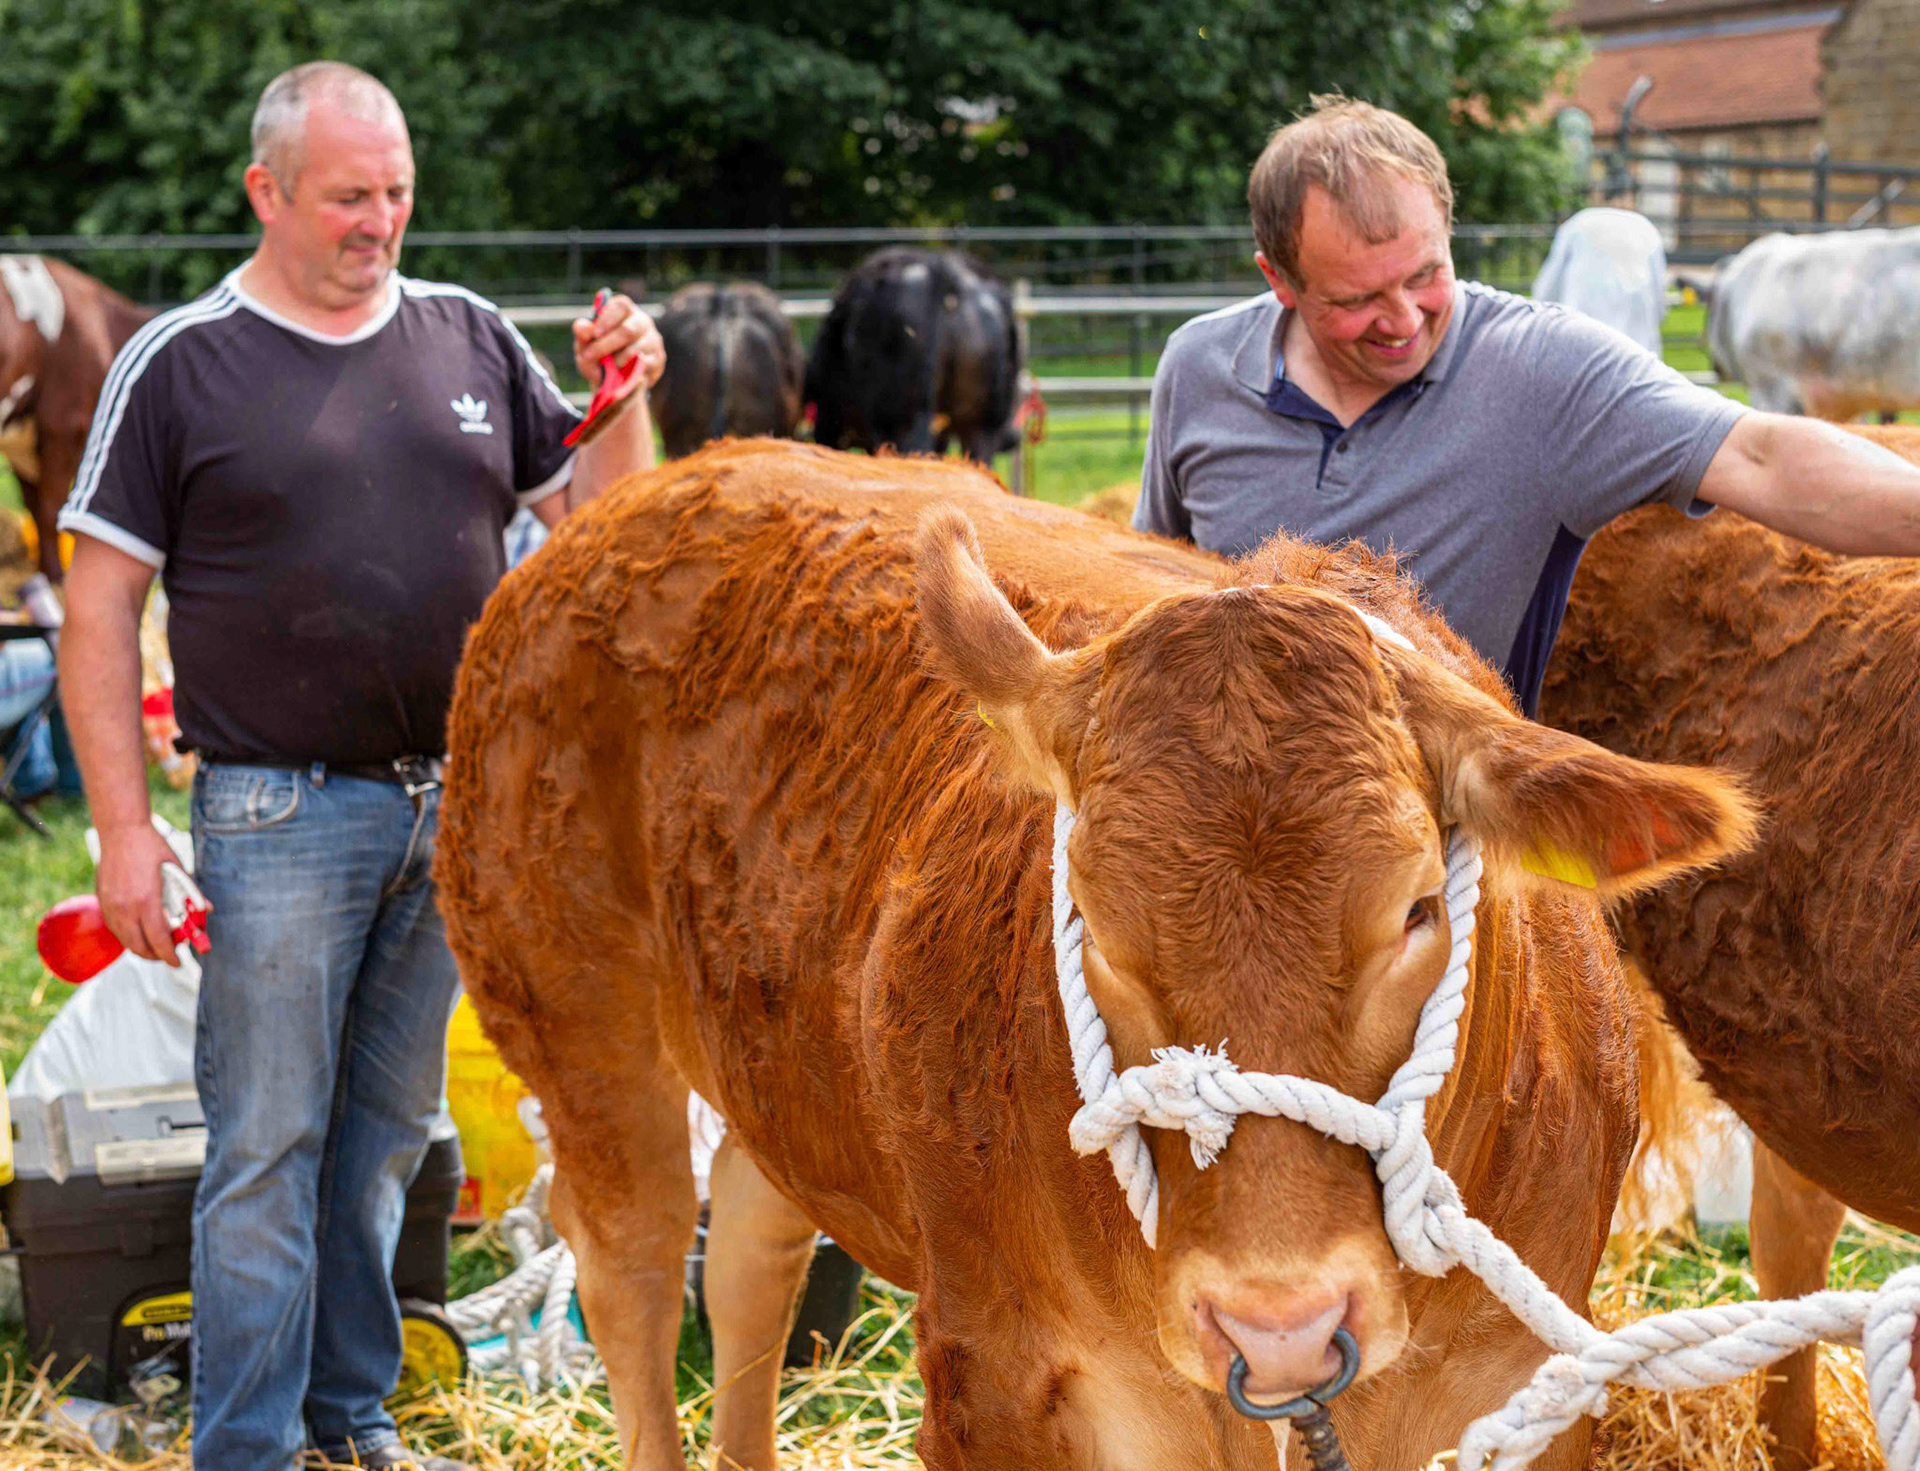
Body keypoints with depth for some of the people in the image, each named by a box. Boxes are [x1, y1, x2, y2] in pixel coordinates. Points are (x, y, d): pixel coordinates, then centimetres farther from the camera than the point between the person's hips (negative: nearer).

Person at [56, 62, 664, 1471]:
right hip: (278, 812, -4)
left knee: (388, 1134, 13)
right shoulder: (181, 363, -3)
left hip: (456, 803, 4)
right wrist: (125, 828, -10)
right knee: (269, 1146, -1)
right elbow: (101, 607, -4)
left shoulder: (472, 339, 9)